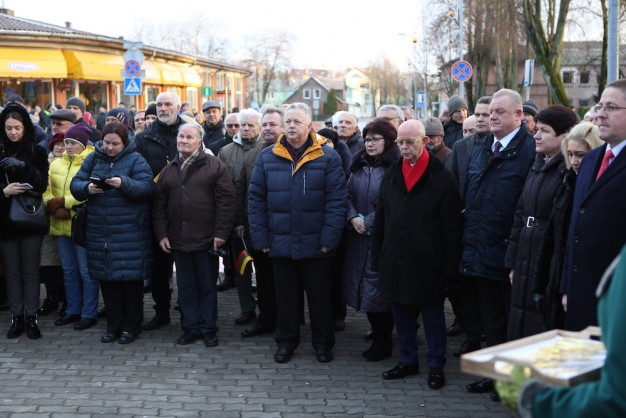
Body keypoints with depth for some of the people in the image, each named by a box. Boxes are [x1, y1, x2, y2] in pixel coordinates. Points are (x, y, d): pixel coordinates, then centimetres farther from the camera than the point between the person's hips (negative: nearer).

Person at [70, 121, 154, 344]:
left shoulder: (136, 160, -3)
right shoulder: (93, 158, 9)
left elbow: (147, 187, -13)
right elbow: (75, 184, 6)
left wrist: (124, 183, -28)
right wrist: (87, 188, -15)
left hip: (129, 232, -4)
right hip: (100, 232, 4)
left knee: (131, 280, 2)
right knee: (107, 280, 9)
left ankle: (131, 326, 16)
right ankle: (113, 326, 21)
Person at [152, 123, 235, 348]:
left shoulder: (215, 166, -2)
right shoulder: (169, 170, 13)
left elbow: (226, 200, -8)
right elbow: (159, 204, 11)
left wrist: (221, 233, -13)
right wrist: (161, 234, 2)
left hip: (206, 238, -4)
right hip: (178, 239, 4)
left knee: (207, 285, 5)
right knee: (186, 286, 10)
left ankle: (208, 329, 15)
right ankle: (191, 327, 19)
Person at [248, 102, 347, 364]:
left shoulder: (327, 157, -4)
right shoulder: (267, 157, 4)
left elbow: (337, 200, -8)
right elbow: (256, 199, 4)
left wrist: (329, 238, -14)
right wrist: (260, 237, -2)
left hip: (315, 244, -2)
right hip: (280, 242, 2)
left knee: (320, 296, 10)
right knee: (286, 296, 13)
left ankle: (323, 343, 24)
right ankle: (286, 340, 27)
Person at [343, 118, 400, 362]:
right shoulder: (359, 166, 12)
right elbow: (348, 195, 8)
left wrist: (368, 222, -13)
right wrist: (353, 218, -9)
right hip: (359, 239, 6)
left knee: (380, 291, -1)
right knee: (365, 289, 9)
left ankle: (383, 342, 13)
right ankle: (377, 333, 24)